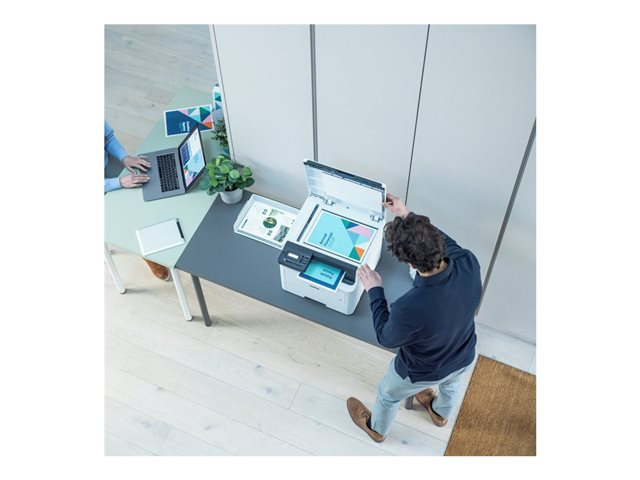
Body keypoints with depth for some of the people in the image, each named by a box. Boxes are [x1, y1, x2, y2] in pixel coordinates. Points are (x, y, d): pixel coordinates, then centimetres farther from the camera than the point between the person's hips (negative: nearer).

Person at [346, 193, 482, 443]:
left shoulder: (410, 309, -45)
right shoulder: (469, 263, -33)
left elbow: (386, 337, -21)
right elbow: (446, 242, -7)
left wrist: (374, 290, -13)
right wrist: (409, 216, -3)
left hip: (423, 371, -4)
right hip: (464, 356, 4)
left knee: (388, 394, 30)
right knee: (451, 384, 40)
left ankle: (376, 428, 62)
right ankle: (440, 413, 72)